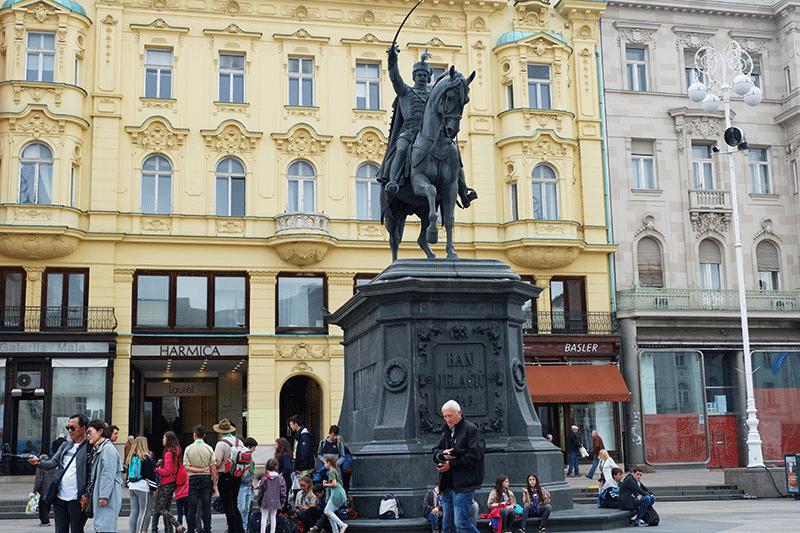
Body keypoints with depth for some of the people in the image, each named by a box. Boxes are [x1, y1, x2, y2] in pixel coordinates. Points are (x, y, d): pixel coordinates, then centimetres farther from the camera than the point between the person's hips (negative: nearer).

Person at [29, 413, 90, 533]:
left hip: (76, 500, -6)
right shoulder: (65, 445, 15)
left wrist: (87, 495, -16)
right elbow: (53, 463, 9)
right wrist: (39, 462, -12)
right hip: (60, 497, 6)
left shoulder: (90, 447, -6)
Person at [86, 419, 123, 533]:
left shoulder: (108, 448, -10)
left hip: (107, 498, -10)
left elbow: (109, 475, -17)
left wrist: (104, 496, -20)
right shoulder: (99, 450, 21)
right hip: (98, 497, 10)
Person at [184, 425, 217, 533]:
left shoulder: (188, 449, 1)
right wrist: (214, 484, 2)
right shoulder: (209, 449, 1)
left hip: (193, 480, 0)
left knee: (192, 508, 4)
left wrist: (198, 470, -5)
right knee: (206, 507, 2)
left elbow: (186, 467, -7)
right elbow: (213, 468, -1)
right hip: (206, 479, 0)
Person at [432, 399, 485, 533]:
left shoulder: (471, 429, -4)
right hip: (447, 486, 8)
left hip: (463, 486, -8)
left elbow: (474, 455, -14)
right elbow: (435, 452, 17)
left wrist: (451, 465, -13)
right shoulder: (446, 432, 19)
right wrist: (443, 455, -7)